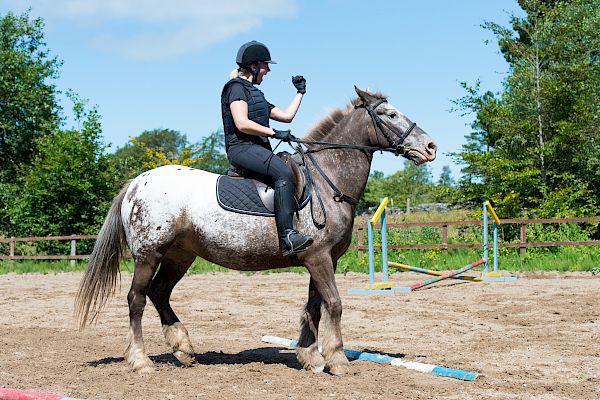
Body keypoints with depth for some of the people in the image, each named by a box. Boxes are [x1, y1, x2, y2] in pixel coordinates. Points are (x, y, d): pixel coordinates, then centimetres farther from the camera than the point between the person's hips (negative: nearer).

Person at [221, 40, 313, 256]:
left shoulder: (254, 93, 28)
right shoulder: (237, 88, -1)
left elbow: (286, 116, 27)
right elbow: (242, 124, -16)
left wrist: (300, 92, 32)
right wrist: (274, 132, -14)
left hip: (259, 149, 10)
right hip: (242, 148, -10)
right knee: (284, 173, -31)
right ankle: (287, 236, -39)